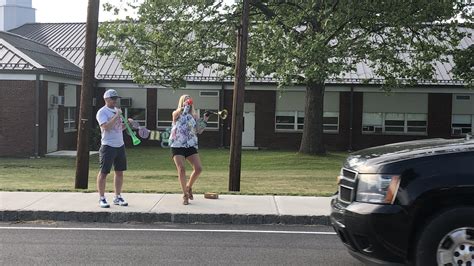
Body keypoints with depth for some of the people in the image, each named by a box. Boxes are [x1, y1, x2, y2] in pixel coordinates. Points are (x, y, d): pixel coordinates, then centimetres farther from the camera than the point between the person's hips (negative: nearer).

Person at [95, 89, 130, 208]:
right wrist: (117, 116, -19)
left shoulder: (117, 110, 17)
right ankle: (102, 198, 6)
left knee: (119, 172, 10)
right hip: (108, 146, -8)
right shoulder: (102, 112, -8)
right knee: (103, 172, -2)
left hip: (120, 145, 8)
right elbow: (106, 127, -22)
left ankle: (118, 197, 19)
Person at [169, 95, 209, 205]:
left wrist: (205, 120, -6)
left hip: (191, 145, 3)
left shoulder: (194, 115, 11)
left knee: (198, 168, -7)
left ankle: (189, 186, 21)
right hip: (177, 145, -3)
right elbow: (177, 113, -21)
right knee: (181, 169, -11)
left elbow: (199, 131, 4)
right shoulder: (177, 114, 4)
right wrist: (185, 106, -36)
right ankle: (185, 195, 3)